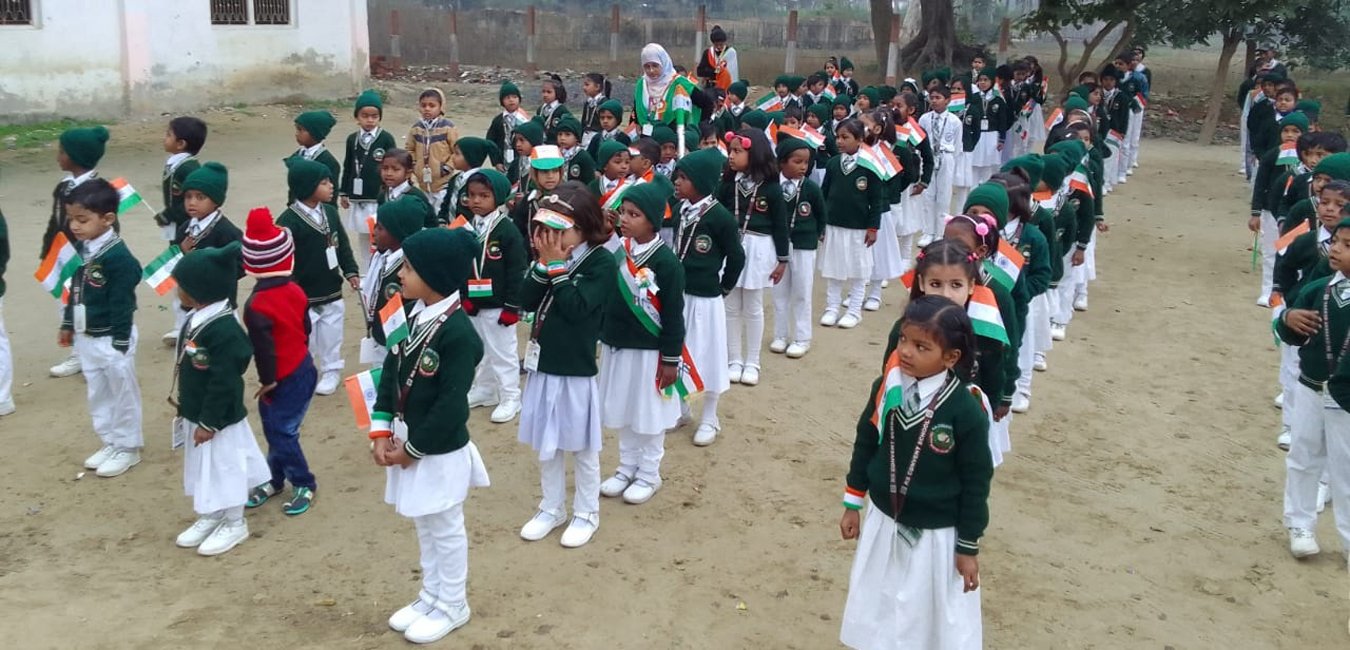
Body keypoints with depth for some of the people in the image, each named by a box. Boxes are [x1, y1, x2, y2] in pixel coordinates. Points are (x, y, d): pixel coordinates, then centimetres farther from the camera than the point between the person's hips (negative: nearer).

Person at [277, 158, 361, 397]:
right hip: (303, 295, -5)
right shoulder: (289, 220, -18)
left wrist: (350, 272, 6)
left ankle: (330, 372, 30)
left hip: (331, 291, 5)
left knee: (331, 337, 15)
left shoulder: (330, 212, 1)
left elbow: (342, 245, 12)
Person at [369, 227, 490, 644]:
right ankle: (431, 596, 39)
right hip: (407, 441, 8)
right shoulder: (414, 314, 1)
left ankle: (452, 606, 28)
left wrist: (414, 448, -15)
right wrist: (381, 430, -2)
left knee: (446, 530, 10)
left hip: (439, 451, -8)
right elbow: (391, 370, 6)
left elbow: (451, 405, -24)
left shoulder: (459, 333, -25)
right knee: (424, 525, 22)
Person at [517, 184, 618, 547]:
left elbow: (576, 307, -23)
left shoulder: (601, 262, -13)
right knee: (546, 444, 16)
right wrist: (543, 264, -14)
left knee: (582, 447, 8)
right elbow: (526, 302, -3)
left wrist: (557, 266, -20)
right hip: (542, 365, 6)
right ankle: (551, 508, 31)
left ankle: (587, 513, 24)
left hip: (576, 369, -6)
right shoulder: (550, 254, 4)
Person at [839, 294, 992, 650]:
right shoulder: (887, 387, -11)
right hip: (883, 521, 4)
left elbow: (976, 481, -12)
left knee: (940, 614, 14)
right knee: (878, 607, 22)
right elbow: (865, 444, 3)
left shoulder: (966, 410, -22)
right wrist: (853, 504, 9)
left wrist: (968, 546, -7)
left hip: (937, 534, -4)